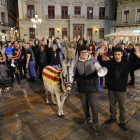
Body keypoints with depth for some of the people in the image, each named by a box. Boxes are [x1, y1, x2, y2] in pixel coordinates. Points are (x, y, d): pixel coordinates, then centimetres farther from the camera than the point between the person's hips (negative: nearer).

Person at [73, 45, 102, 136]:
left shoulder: (94, 61, -7)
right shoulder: (77, 63, 1)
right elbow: (74, 73, 14)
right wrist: (74, 80, -1)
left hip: (92, 88, -3)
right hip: (82, 88, 3)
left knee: (94, 106, 2)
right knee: (84, 105, 19)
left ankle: (96, 124, 21)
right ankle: (88, 118, 44)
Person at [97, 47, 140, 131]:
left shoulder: (127, 64, -8)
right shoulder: (110, 63, -5)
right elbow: (100, 63, 5)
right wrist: (100, 55, -10)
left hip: (121, 90, -1)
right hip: (111, 89, 2)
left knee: (122, 107, 12)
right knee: (112, 105, 19)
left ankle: (122, 122, 33)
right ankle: (113, 118, 41)